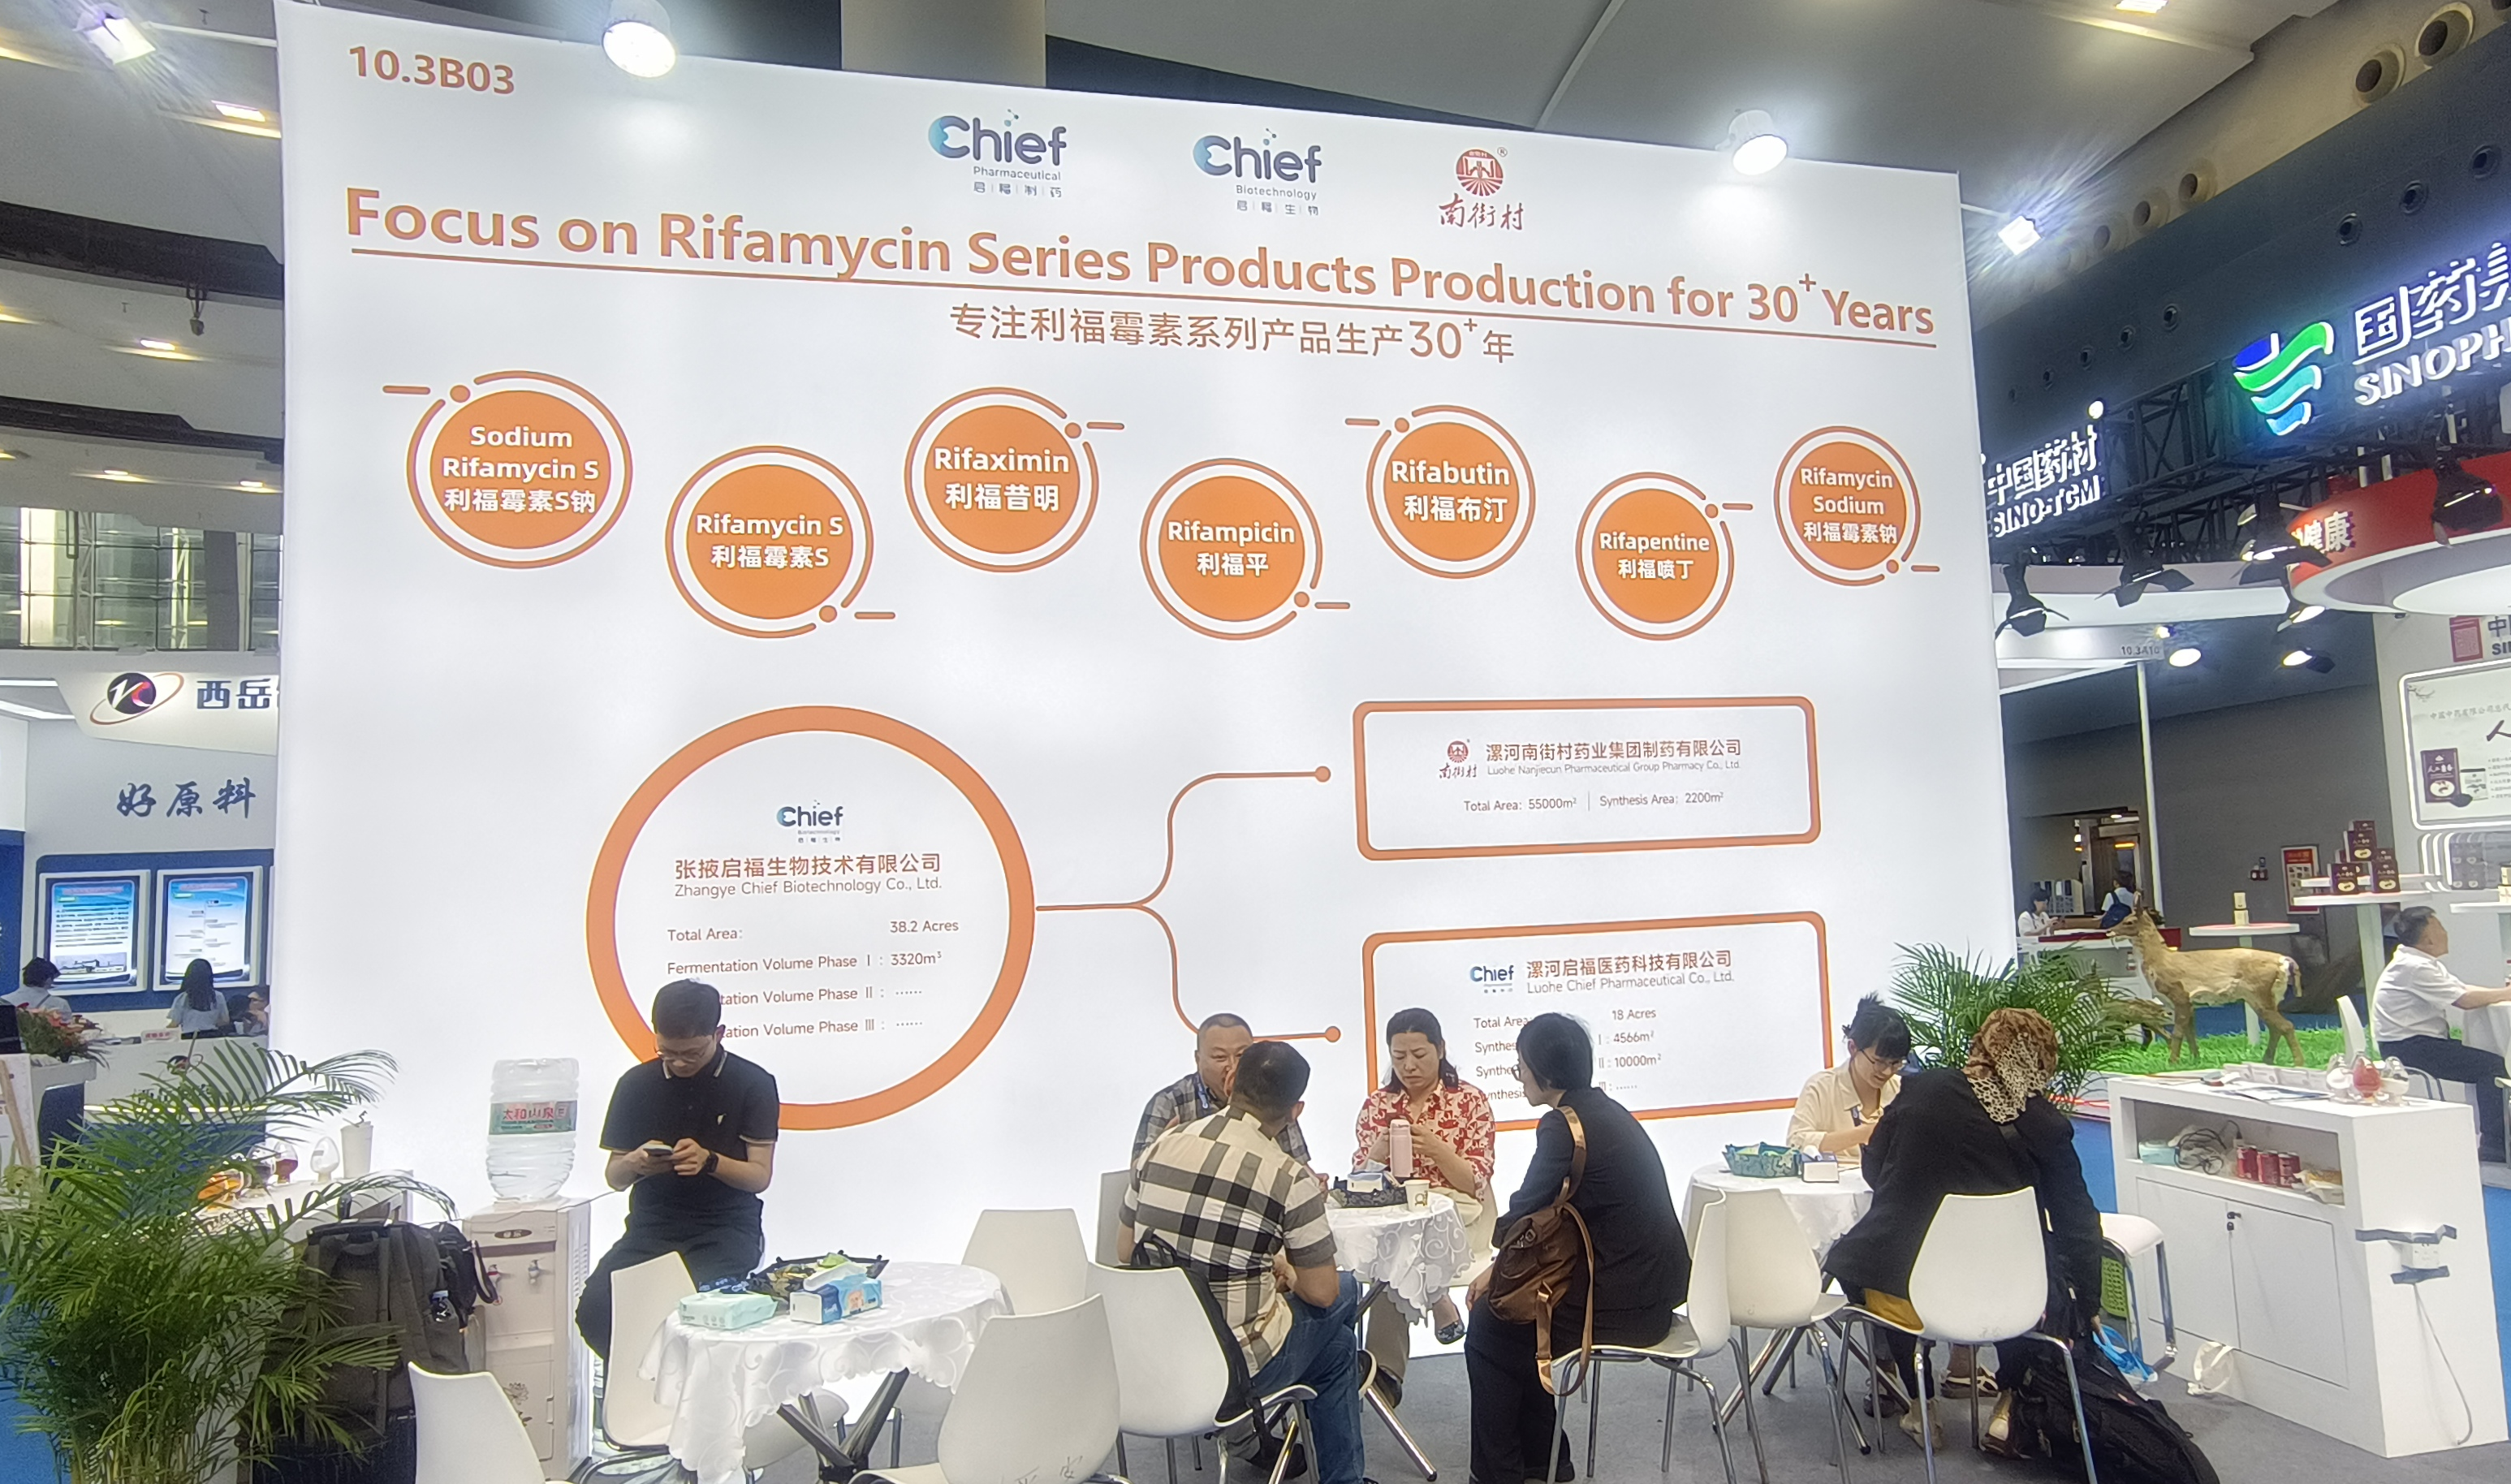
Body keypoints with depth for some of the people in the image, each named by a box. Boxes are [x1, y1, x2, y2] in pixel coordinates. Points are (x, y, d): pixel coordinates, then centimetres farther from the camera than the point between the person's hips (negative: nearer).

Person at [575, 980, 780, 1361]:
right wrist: (636, 1164, -14)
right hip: (652, 1227, 4)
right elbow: (614, 1177, 11)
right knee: (594, 1309, -22)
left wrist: (709, 1161, -23)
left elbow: (760, 1176, -3)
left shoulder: (753, 1083, -2)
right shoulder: (636, 1084, 6)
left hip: (726, 1228, -3)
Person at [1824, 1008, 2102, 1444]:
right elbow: (2078, 1223, 4)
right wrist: (2088, 1307, 19)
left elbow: (1874, 1172, 10)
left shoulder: (1917, 1090, -3)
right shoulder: (2045, 1126, -5)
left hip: (1897, 1295, 0)